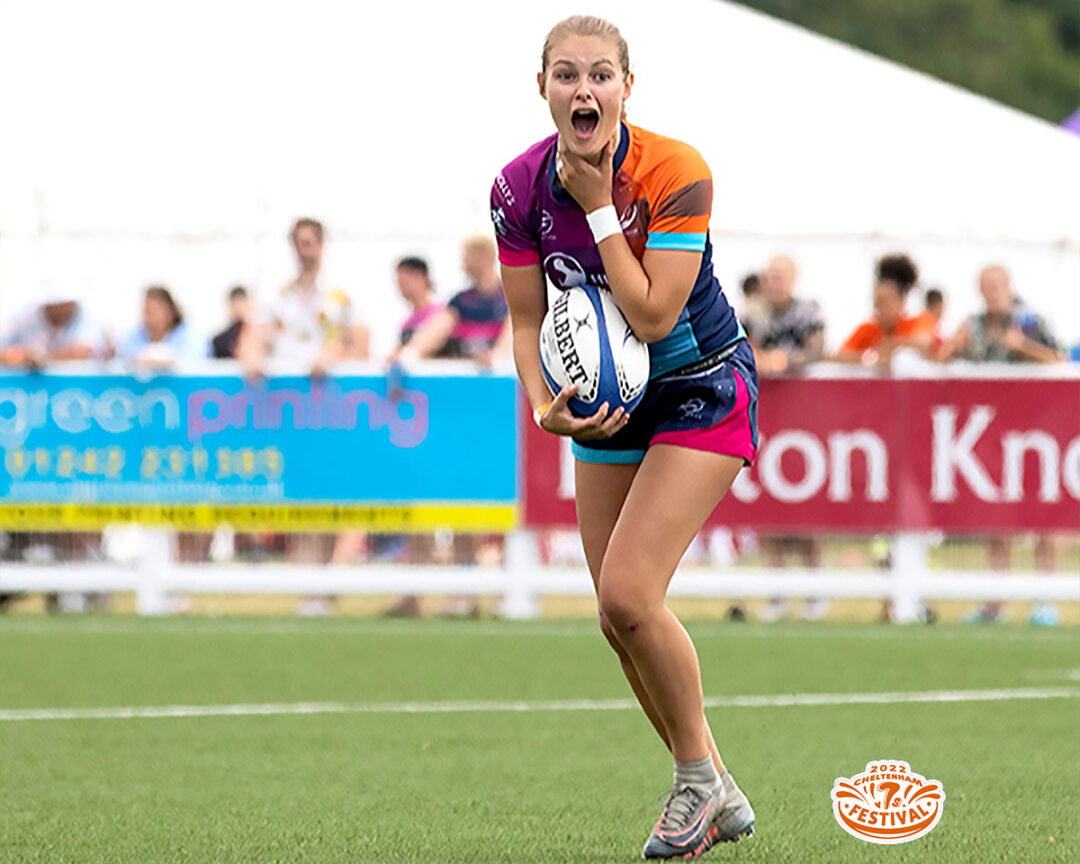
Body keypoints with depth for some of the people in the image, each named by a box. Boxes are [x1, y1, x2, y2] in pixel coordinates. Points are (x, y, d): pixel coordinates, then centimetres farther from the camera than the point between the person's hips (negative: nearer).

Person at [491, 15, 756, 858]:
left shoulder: (675, 173, -25)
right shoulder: (519, 188, -10)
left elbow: (652, 315, -28)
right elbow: (528, 318, -1)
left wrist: (599, 208, -27)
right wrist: (543, 404, -18)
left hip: (704, 392, -6)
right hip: (609, 401, 6)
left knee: (628, 593, -18)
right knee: (619, 615, 3)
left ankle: (698, 776, 3)